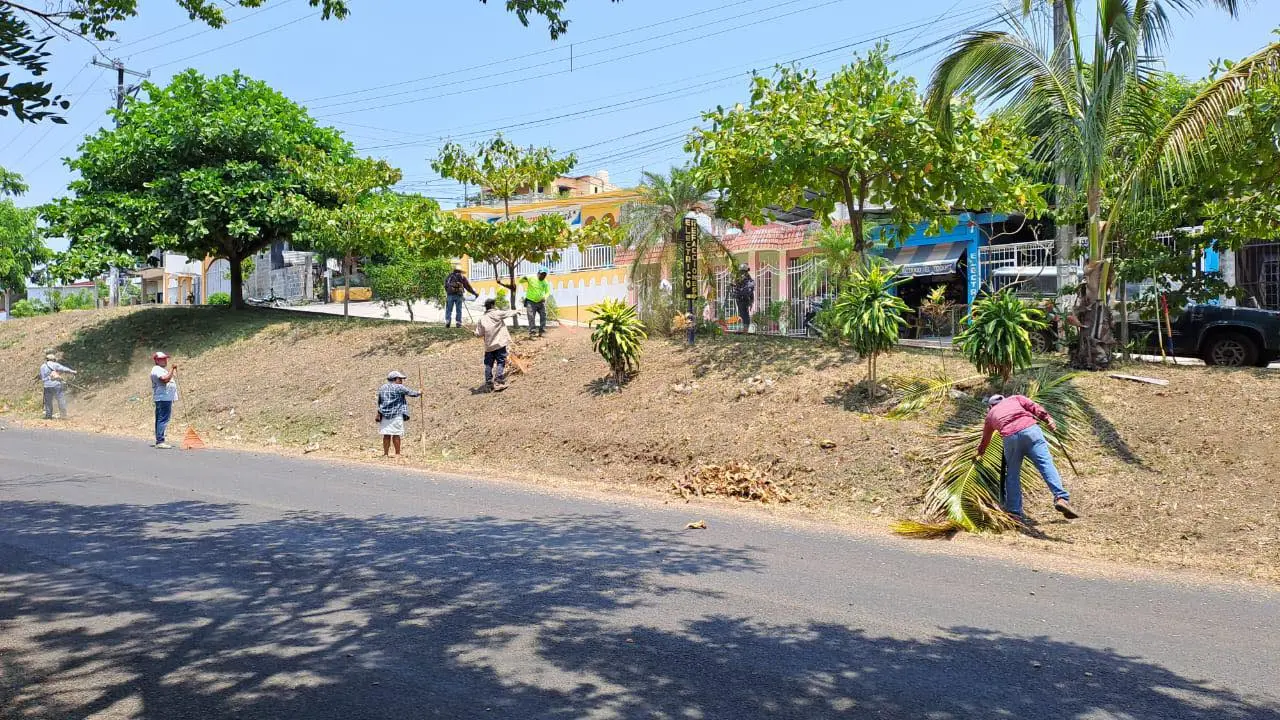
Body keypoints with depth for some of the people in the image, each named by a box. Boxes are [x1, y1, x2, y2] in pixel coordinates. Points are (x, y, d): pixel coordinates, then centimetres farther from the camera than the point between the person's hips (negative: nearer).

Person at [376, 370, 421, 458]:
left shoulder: (382, 388, 11)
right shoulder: (399, 387, -7)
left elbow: (379, 402, 17)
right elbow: (410, 393, 4)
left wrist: (379, 413, 25)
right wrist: (418, 393, 23)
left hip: (384, 415, 5)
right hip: (396, 415, -5)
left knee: (386, 435, 6)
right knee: (396, 435, 0)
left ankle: (385, 453, 7)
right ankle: (397, 454, 4)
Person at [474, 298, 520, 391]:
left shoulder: (482, 318, 3)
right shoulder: (498, 313, -6)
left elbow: (478, 334, 4)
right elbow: (508, 313, 10)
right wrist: (516, 312, 30)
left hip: (488, 345, 4)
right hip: (500, 344, -4)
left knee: (488, 364, 12)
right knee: (501, 363, -1)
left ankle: (489, 383, 16)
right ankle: (498, 382, -9)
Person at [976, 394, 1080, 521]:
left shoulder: (991, 414, 35)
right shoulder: (1015, 398, 32)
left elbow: (985, 439, 49)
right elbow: (1033, 407, 11)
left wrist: (980, 453, 66)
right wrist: (1048, 419, 0)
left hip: (1010, 437, 1)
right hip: (1030, 429, -1)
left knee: (1012, 474, 12)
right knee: (1046, 464, -10)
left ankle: (1014, 512, 10)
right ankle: (1061, 498, -29)